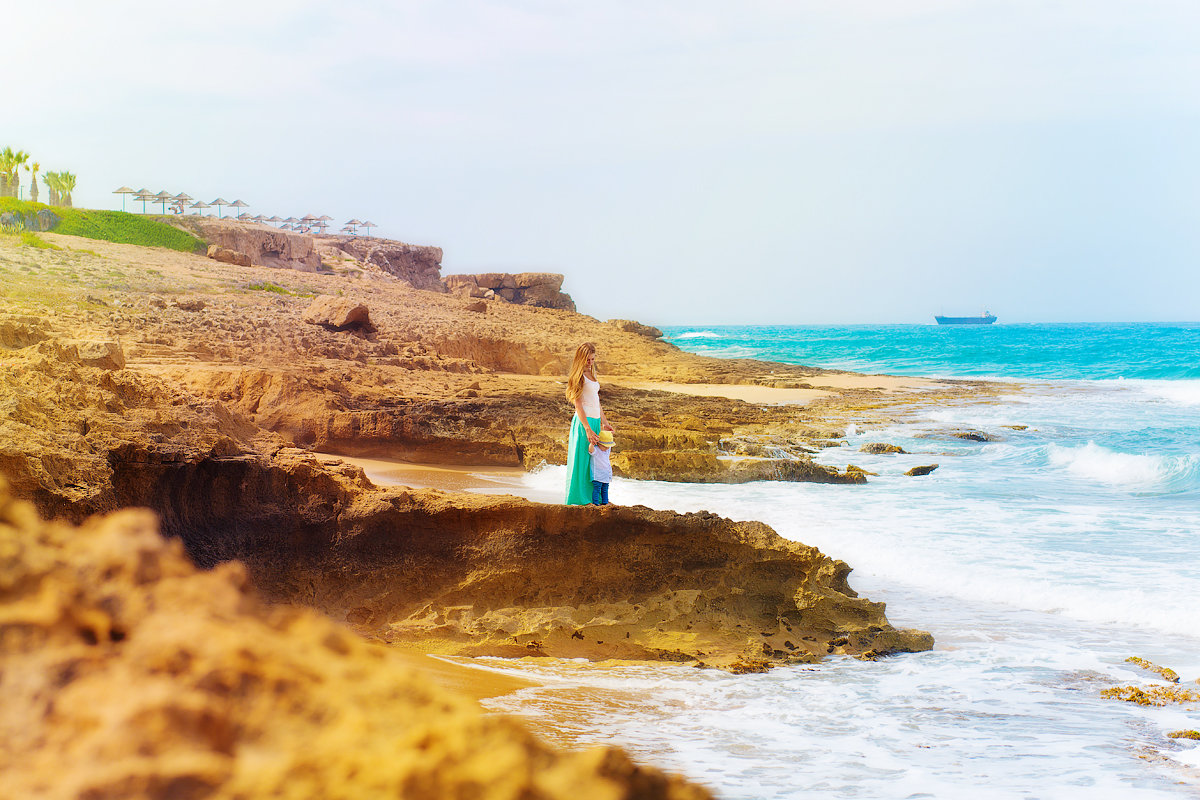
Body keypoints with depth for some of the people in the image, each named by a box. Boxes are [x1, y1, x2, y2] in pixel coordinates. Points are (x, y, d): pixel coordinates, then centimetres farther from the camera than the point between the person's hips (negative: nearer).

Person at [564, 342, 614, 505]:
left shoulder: (591, 374, 17)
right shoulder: (578, 376, -8)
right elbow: (578, 405, -13)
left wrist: (604, 423, 23)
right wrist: (588, 429, -19)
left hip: (595, 421, 8)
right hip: (583, 421, -8)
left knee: (594, 460, 9)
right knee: (582, 459, -6)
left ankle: (593, 497, 15)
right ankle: (578, 499, -3)